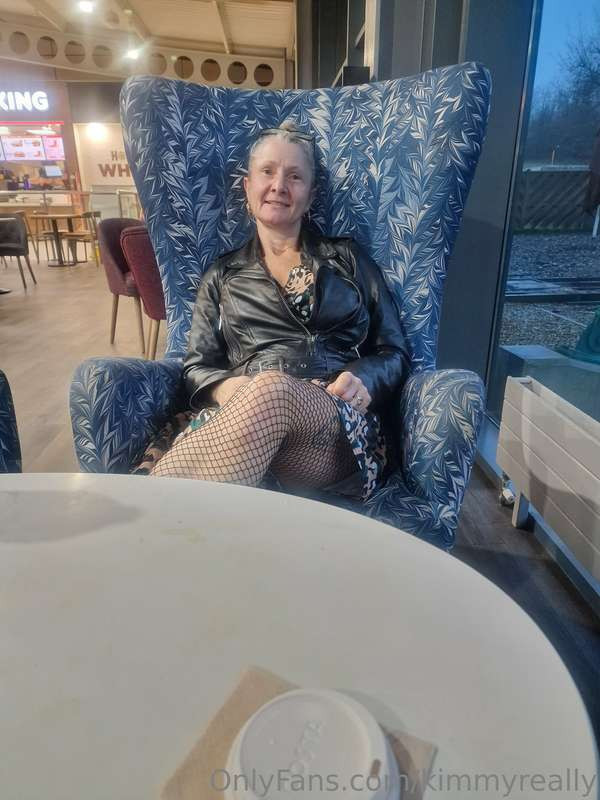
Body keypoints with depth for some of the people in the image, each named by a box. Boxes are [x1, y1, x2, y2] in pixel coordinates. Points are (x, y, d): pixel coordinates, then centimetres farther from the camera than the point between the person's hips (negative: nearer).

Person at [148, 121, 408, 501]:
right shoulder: (222, 275, 20)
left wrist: (364, 379, -9)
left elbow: (394, 353, 15)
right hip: (239, 421, 1)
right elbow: (197, 367, 15)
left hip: (342, 428, 0)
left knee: (272, 389, -37)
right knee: (264, 389, -38)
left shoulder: (348, 258, 17)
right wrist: (227, 388, -9)